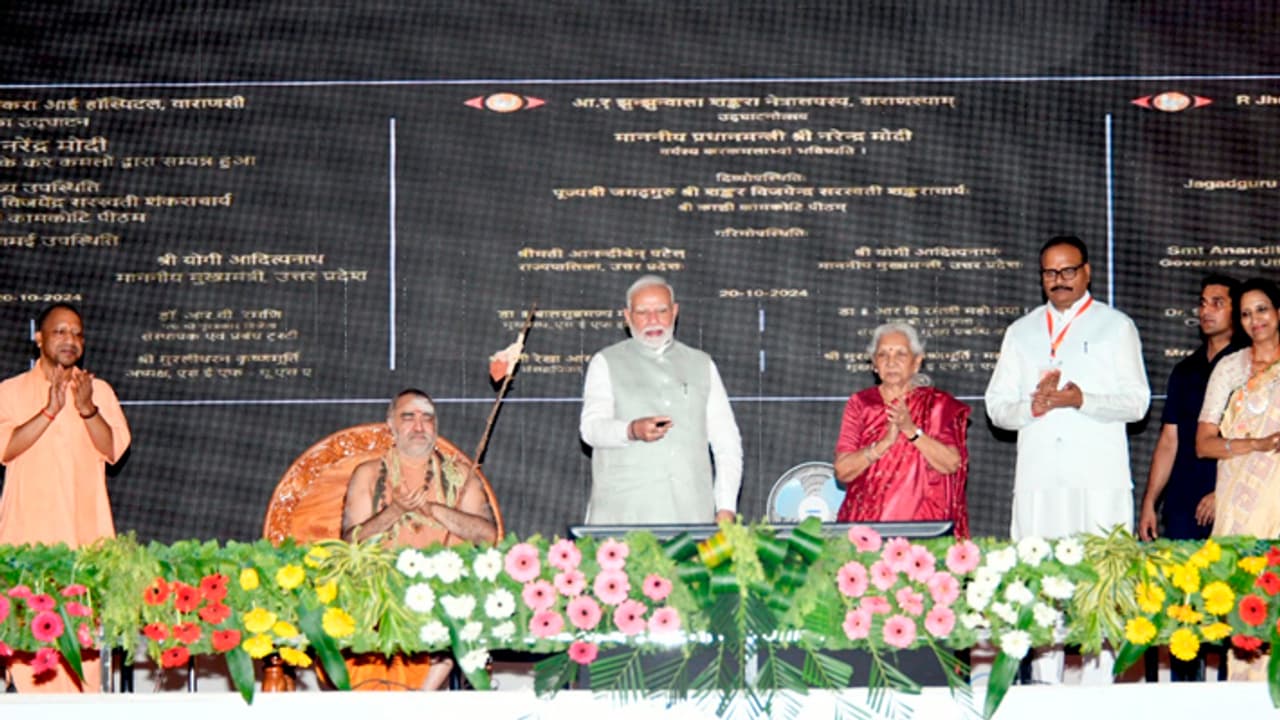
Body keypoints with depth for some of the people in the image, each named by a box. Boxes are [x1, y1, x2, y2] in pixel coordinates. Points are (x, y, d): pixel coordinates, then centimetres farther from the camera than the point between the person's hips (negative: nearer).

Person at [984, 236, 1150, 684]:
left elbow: (1136, 402, 2)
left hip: (1099, 477, -3)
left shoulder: (1116, 327, 10)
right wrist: (1031, 406, -7)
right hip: (1039, 476, 3)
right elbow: (996, 406, 15)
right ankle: (1046, 686, 2)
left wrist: (1082, 400, -15)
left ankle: (1098, 681, -6)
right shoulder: (1021, 332, 19)